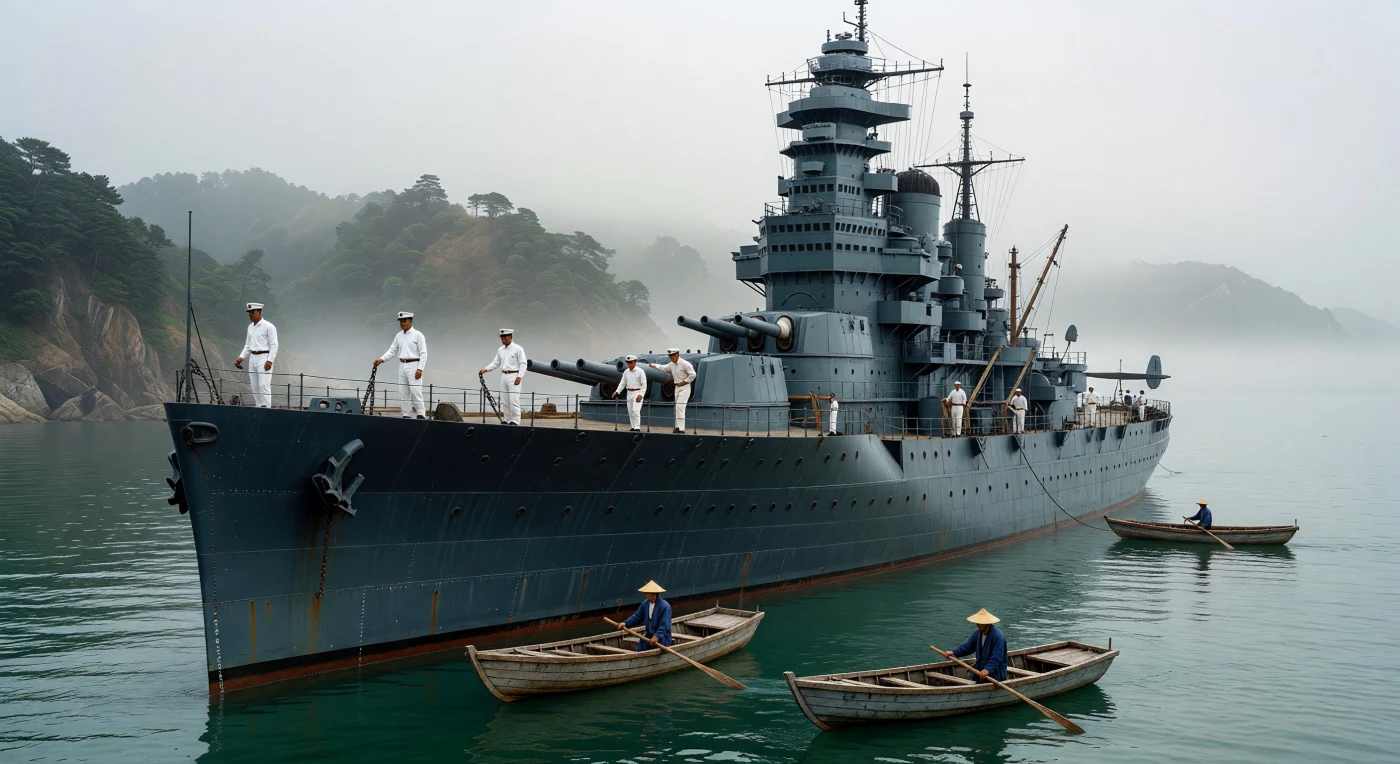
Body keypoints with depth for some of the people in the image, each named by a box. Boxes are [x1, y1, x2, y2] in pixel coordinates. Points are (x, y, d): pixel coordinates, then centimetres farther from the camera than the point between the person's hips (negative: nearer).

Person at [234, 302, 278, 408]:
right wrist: (241, 358, 8)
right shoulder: (250, 327, 15)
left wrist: (270, 361, -19)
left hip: (264, 358, -8)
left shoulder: (268, 326, -7)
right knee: (254, 386, 6)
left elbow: (274, 345, -11)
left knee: (264, 385, -13)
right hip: (252, 358, 8)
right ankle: (259, 408, 11)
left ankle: (266, 408, -14)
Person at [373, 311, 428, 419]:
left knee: (415, 392, -12)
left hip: (413, 366, -7)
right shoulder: (399, 336, 12)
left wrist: (420, 369, -17)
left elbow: (423, 353, -9)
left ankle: (421, 416, -10)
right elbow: (392, 351, 11)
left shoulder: (418, 335, -6)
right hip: (402, 366, 7)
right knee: (403, 393, 5)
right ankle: (406, 416, 9)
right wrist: (381, 359, -4)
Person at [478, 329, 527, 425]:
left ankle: (515, 422, -10)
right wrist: (485, 369, 1)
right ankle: (507, 421, 13)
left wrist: (519, 377, -18)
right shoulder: (500, 350, 13)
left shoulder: (518, 349, -6)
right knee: (505, 401, 7)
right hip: (504, 376, 7)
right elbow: (496, 363, 15)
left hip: (514, 376, -7)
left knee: (514, 401, -12)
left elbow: (523, 364, -9)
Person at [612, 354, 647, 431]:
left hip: (637, 393, -6)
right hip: (629, 393, 6)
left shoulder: (640, 372, -8)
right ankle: (633, 427, 16)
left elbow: (644, 385, -10)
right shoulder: (626, 372, 9)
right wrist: (617, 391, -2)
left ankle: (637, 428, -19)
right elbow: (622, 383, 11)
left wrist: (641, 395, -20)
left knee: (636, 411, -16)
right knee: (630, 412, 8)